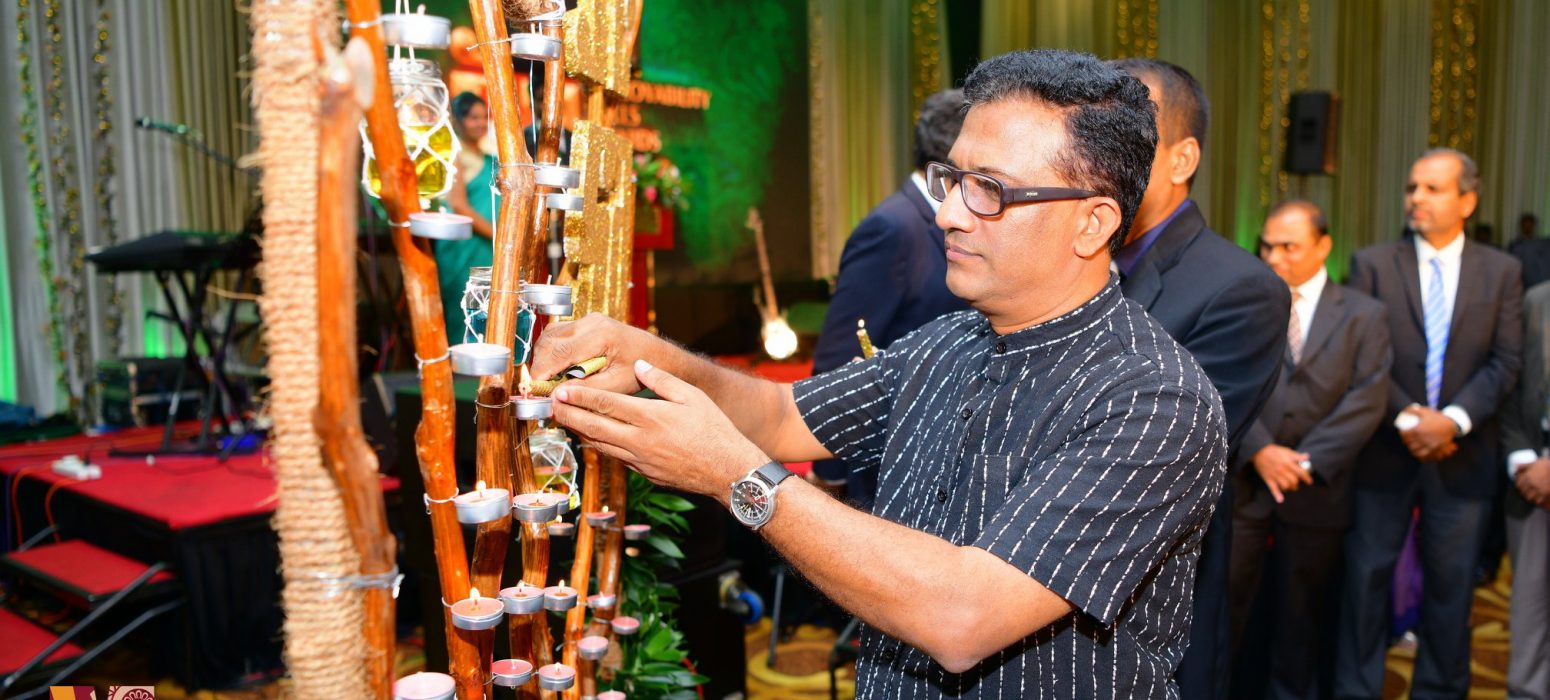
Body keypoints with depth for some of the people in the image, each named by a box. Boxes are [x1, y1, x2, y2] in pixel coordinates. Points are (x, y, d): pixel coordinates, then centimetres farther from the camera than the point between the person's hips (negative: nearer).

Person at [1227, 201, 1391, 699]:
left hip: (1316, 491, 1)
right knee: (1223, 606, 2)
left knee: (1301, 616, 13)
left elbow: (1367, 399, -4)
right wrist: (1259, 450, -16)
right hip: (1241, 483, -1)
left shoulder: (1363, 315, 5)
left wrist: (1307, 461, -13)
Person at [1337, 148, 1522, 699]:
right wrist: (1405, 418, -13)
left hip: (1463, 455, 1)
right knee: (1367, 576, 4)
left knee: (1450, 584, 9)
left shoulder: (1501, 271, 6)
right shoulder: (1372, 263, 1)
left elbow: (1505, 362, 0)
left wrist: (1454, 420, -13)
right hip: (1386, 451, -1)